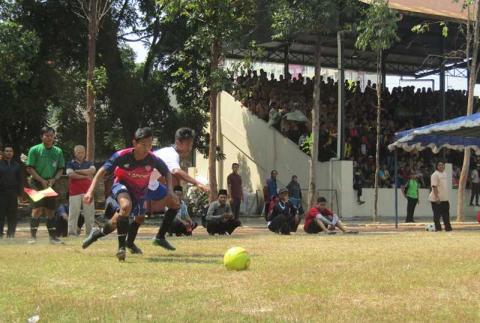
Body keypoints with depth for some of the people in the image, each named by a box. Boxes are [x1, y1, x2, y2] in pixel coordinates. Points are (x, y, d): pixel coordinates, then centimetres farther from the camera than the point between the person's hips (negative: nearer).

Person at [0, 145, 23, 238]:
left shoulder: (16, 165, 12)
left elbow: (20, 180, 12)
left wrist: (20, 192, 3)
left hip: (13, 194, 2)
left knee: (12, 216, 3)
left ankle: (11, 234, 8)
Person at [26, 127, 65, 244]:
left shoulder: (58, 151, 7)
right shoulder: (35, 150, -4)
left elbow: (61, 169, 11)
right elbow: (30, 168, -6)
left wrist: (54, 179, -7)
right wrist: (42, 180, -13)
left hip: (51, 184, 4)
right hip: (37, 183, -4)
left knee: (51, 210, 7)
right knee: (38, 208, -12)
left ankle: (52, 236, 13)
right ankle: (33, 236, -8)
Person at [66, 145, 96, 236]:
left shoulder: (88, 163, 15)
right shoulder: (70, 163, 7)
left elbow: (92, 171, -5)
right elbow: (71, 175, -9)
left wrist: (77, 171, -5)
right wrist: (85, 176, -5)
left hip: (87, 191, 3)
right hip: (75, 192, -2)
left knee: (89, 213, 2)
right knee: (73, 212, -6)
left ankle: (90, 231, 7)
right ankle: (72, 232, -3)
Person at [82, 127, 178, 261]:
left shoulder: (153, 159, -24)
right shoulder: (122, 156, -29)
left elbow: (167, 173, -5)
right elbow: (102, 171, -21)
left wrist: (170, 191, -20)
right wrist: (90, 191, -29)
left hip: (140, 191, 3)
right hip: (122, 185, -3)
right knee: (126, 206, -34)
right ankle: (122, 247, -29)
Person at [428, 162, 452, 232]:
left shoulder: (444, 174, 14)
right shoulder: (435, 175, -13)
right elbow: (434, 187, -18)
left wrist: (447, 197, 21)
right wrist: (437, 197, -24)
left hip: (445, 198, 8)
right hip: (437, 199, -8)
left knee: (446, 214, 10)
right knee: (437, 215, 0)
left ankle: (448, 227, 15)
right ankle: (438, 228, 6)